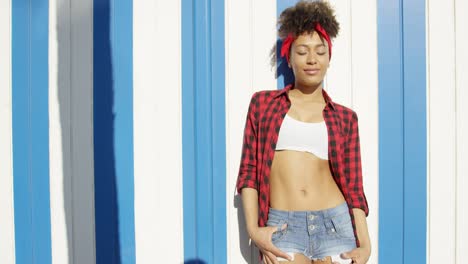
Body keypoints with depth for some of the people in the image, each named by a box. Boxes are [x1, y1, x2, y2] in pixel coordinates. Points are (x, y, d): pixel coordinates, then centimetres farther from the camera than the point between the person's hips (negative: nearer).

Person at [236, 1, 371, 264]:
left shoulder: (344, 117, 9)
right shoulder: (263, 102, 6)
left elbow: (352, 186, 8)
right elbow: (248, 170, 4)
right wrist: (253, 228, -6)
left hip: (336, 226, 2)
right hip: (283, 229, -1)